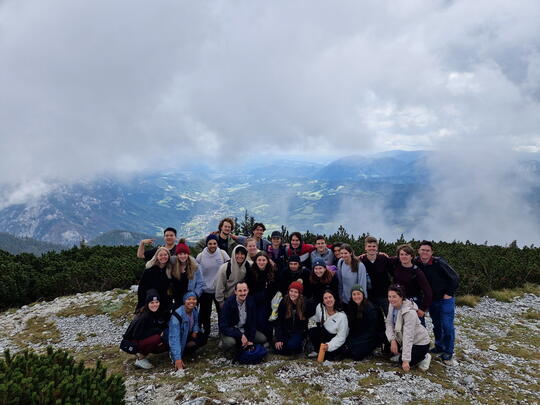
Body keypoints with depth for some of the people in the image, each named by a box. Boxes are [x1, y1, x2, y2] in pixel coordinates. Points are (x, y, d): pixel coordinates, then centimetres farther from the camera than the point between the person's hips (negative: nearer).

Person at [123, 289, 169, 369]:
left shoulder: (159, 313, -6)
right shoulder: (143, 317, -26)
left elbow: (164, 327, 3)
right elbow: (137, 335, -25)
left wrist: (163, 336, -19)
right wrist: (158, 331, -22)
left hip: (145, 339, 7)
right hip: (132, 343, -7)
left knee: (166, 346, -9)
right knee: (156, 338, -30)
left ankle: (141, 354, 8)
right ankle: (140, 359, -10)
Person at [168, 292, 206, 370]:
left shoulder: (195, 310, -14)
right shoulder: (177, 315, -35)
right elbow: (174, 338, -40)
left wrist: (195, 331, -14)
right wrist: (177, 359, -46)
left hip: (187, 335, 6)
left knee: (202, 339, -18)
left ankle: (184, 353, -3)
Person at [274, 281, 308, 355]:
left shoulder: (304, 304, -12)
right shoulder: (284, 302, -10)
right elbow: (279, 321, -9)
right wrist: (278, 339, -15)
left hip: (298, 332, -1)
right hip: (285, 331, 1)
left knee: (291, 345, -27)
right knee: (279, 349, -17)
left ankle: (300, 344, 5)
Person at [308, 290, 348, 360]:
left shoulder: (342, 316, -24)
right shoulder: (320, 307, -13)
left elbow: (341, 337, -22)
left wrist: (329, 346, -32)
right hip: (324, 334, 4)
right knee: (312, 331, -25)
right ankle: (317, 351, 1)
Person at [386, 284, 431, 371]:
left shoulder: (410, 312, -33)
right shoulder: (392, 305, -11)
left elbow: (408, 337, -34)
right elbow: (389, 323, -6)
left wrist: (405, 360, -33)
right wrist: (392, 340, -23)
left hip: (419, 342, -7)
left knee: (403, 363, -13)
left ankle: (424, 357, 9)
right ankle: (401, 354, 20)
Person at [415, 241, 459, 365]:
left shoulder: (438, 263, -22)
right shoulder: (416, 263, -8)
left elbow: (455, 278, -16)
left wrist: (449, 294, -13)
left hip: (446, 299, -5)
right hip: (432, 300, 5)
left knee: (447, 326, -6)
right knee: (437, 325, 17)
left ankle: (448, 353, 6)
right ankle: (439, 347, 34)